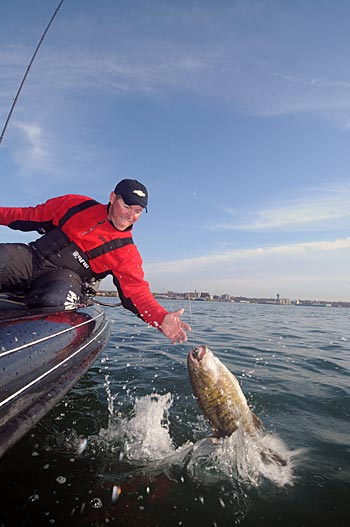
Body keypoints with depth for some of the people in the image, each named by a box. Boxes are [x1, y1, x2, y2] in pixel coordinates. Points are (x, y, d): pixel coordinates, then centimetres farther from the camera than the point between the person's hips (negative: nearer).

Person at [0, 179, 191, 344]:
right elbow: (34, 216, 16)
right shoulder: (77, 205, 6)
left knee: (56, 297, -36)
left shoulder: (127, 253, 1)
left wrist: (162, 319, -20)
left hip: (67, 277, -1)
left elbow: (137, 293, -4)